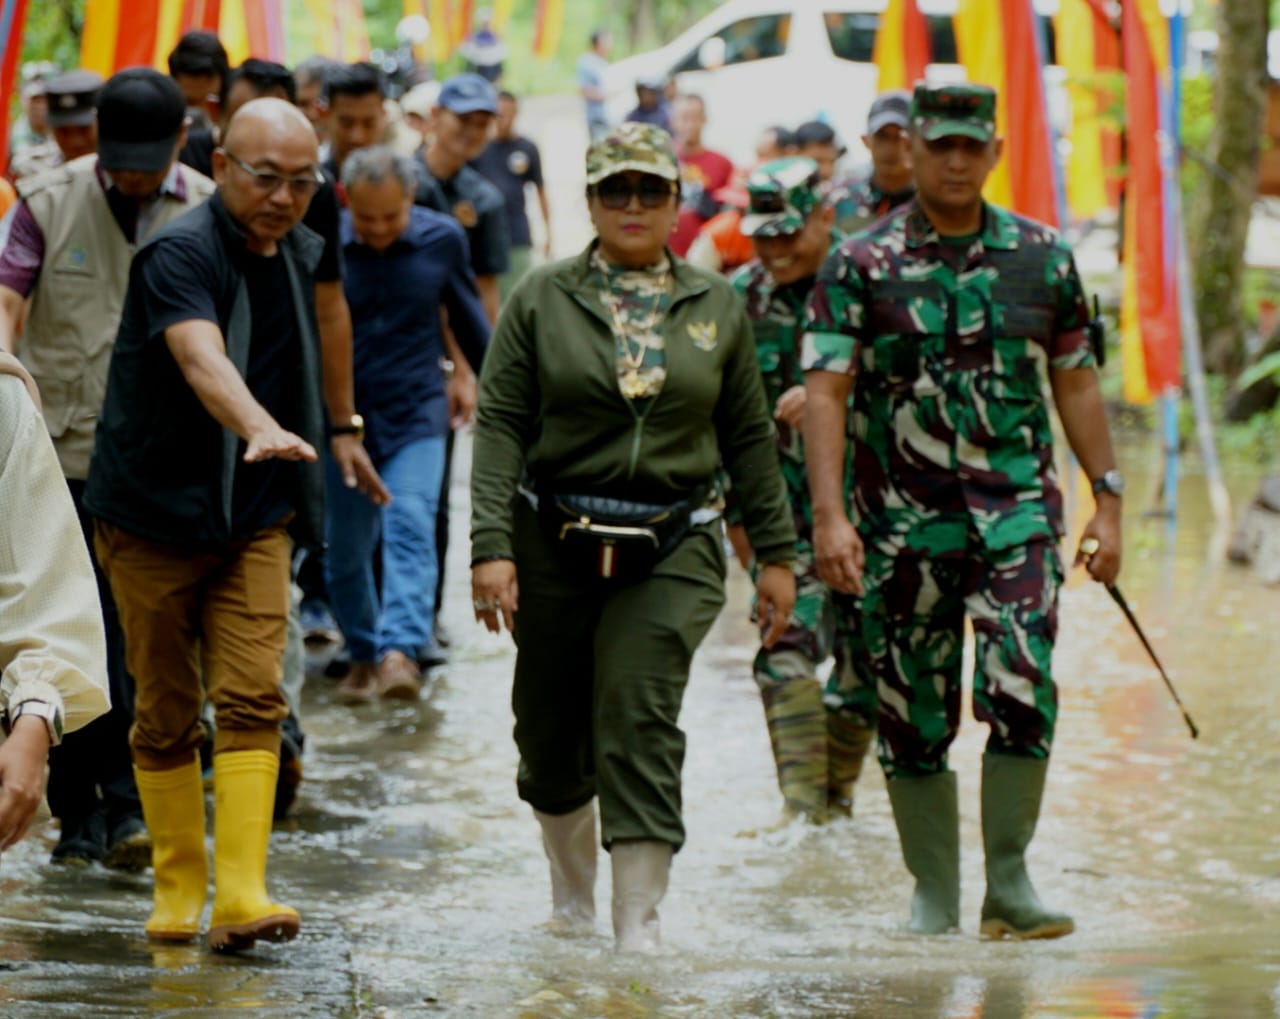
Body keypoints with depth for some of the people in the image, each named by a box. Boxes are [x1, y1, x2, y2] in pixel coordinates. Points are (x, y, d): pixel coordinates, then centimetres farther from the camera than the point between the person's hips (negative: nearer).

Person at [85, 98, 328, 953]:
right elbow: (202, 359, -37)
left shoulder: (301, 253, 7)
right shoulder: (181, 254, -17)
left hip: (255, 517, 5)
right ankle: (177, 889, 18)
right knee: (167, 713, 4)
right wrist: (261, 429, -54)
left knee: (254, 699, -9)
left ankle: (241, 895, -15)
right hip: (156, 515, -5)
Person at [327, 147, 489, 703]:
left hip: (416, 417, -1)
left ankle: (401, 650, -29)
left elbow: (469, 320, 11)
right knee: (344, 548, 8)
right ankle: (363, 653, 27)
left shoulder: (442, 239, -5)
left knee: (410, 528, -19)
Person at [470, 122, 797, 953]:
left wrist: (776, 553, 9)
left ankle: (640, 925, -11)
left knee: (641, 721, -12)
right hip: (553, 543, 1)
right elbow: (500, 426, -3)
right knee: (552, 730, 10)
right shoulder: (543, 300, 2)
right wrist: (491, 546, -13)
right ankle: (573, 888, 33)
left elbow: (748, 437, 12)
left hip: (671, 550, 0)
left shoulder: (716, 308, 7)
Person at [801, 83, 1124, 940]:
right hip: (903, 521, 0)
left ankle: (1009, 882, -3)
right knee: (914, 721, 4)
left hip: (1017, 511, 1)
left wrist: (1108, 498, 9)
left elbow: (1076, 384, 13)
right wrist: (830, 516, -15)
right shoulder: (861, 266, -1)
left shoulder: (1044, 257, 6)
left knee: (1022, 690, -14)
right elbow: (825, 392, -6)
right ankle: (934, 898, 17)